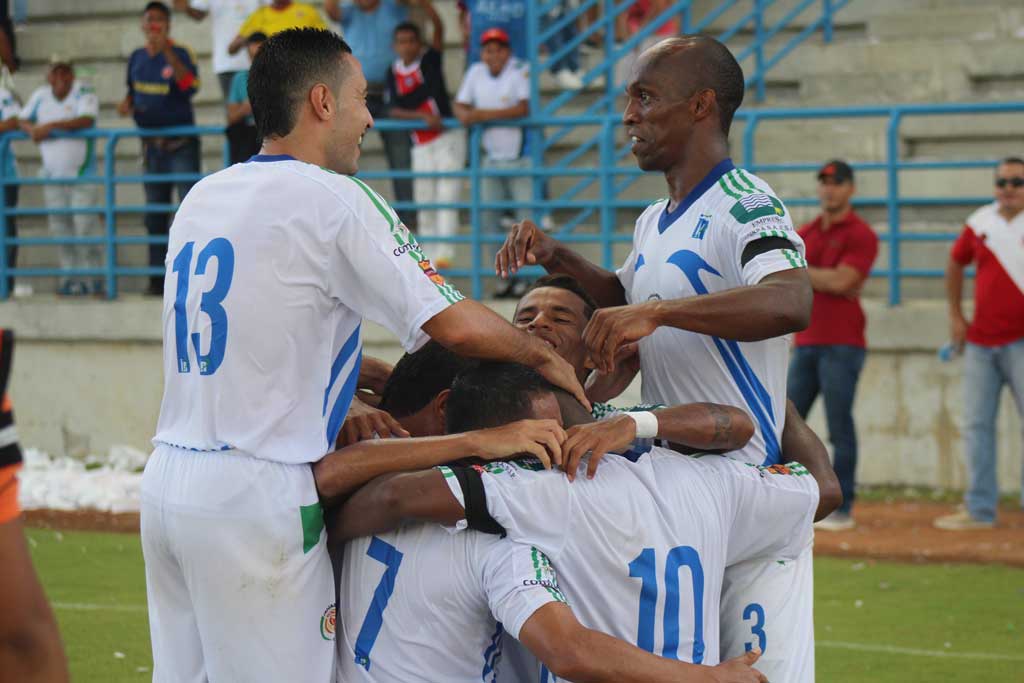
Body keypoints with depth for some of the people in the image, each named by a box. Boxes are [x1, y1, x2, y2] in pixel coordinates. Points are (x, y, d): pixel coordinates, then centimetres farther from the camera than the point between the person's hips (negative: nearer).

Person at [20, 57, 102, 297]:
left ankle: (93, 276, -2)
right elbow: (23, 119, 11)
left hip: (81, 175, -5)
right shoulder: (40, 96, 6)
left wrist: (51, 126, -26)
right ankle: (70, 275, 14)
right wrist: (32, 129, -14)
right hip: (52, 175, 5)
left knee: (85, 225, -10)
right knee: (60, 227, 7)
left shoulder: (84, 93, -10)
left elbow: (87, 120, -24)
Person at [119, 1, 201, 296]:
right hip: (152, 145, 6)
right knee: (154, 214, 9)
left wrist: (168, 52, -31)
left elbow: (190, 86, -24)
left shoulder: (180, 54, -7)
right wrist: (126, 104, 2)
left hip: (181, 142, -6)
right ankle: (157, 278, 15)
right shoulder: (137, 58, 9)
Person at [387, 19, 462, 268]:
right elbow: (394, 111, -2)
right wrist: (424, 116, -16)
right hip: (420, 145, 4)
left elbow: (439, 30, -9)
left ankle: (445, 254, -14)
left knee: (446, 198, -10)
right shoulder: (394, 74, 5)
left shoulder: (430, 60, 0)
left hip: (448, 138, -4)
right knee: (424, 203, 8)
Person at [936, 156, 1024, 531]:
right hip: (980, 341, 4)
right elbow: (956, 264, 22)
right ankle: (979, 509, 12)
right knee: (976, 424, 6)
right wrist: (955, 315, 15)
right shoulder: (980, 224, 7)